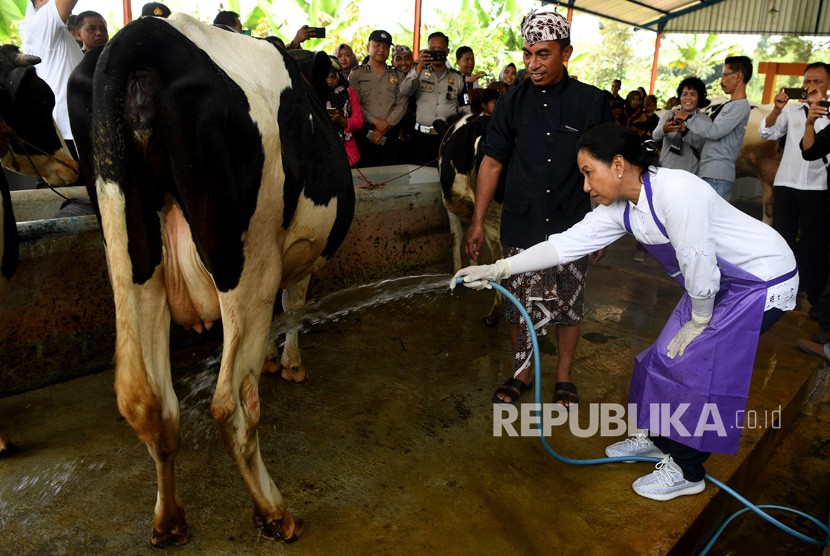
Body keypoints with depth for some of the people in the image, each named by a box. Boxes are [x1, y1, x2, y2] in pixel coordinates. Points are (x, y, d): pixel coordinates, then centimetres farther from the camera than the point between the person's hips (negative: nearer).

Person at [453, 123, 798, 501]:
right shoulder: (620, 208, -6)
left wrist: (699, 322, -13)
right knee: (668, 355, 10)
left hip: (763, 279, -8)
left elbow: (699, 262, -29)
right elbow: (567, 243, -7)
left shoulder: (674, 190, -32)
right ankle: (657, 438, 34)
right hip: (720, 283, 8)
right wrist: (497, 270, -10)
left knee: (696, 363, -8)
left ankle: (687, 472, 12)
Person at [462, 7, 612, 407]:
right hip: (521, 226, 1)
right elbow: (492, 163, 2)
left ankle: (563, 376, 30)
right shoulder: (512, 103, 1)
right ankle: (522, 372, 29)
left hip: (572, 226, 0)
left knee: (568, 305, 10)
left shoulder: (591, 102, -2)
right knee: (519, 303, 7)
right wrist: (477, 222, 0)